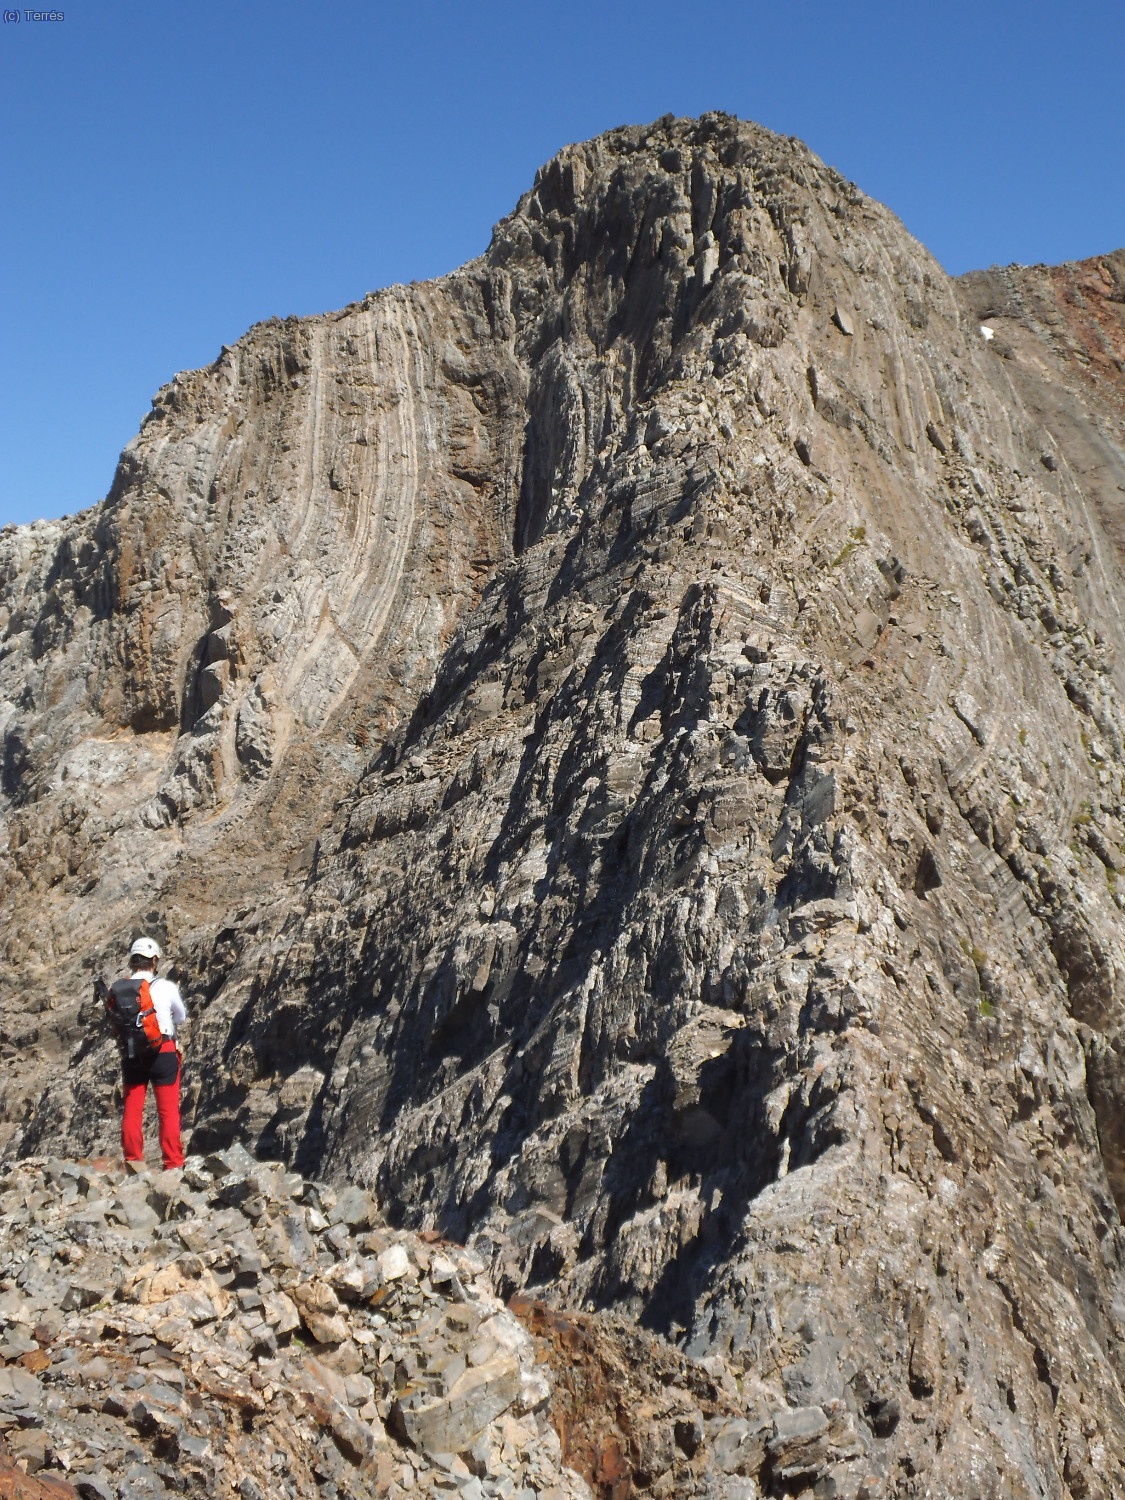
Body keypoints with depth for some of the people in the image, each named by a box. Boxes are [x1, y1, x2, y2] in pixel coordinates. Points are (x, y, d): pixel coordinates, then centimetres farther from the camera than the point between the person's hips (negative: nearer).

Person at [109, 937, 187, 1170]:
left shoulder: (116, 989, -5)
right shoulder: (166, 987, -11)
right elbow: (181, 1018, 6)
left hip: (130, 1054, 3)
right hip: (163, 1052, -2)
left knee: (131, 1111, 12)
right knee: (169, 1111, 5)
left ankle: (133, 1163, 17)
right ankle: (173, 1164, 5)